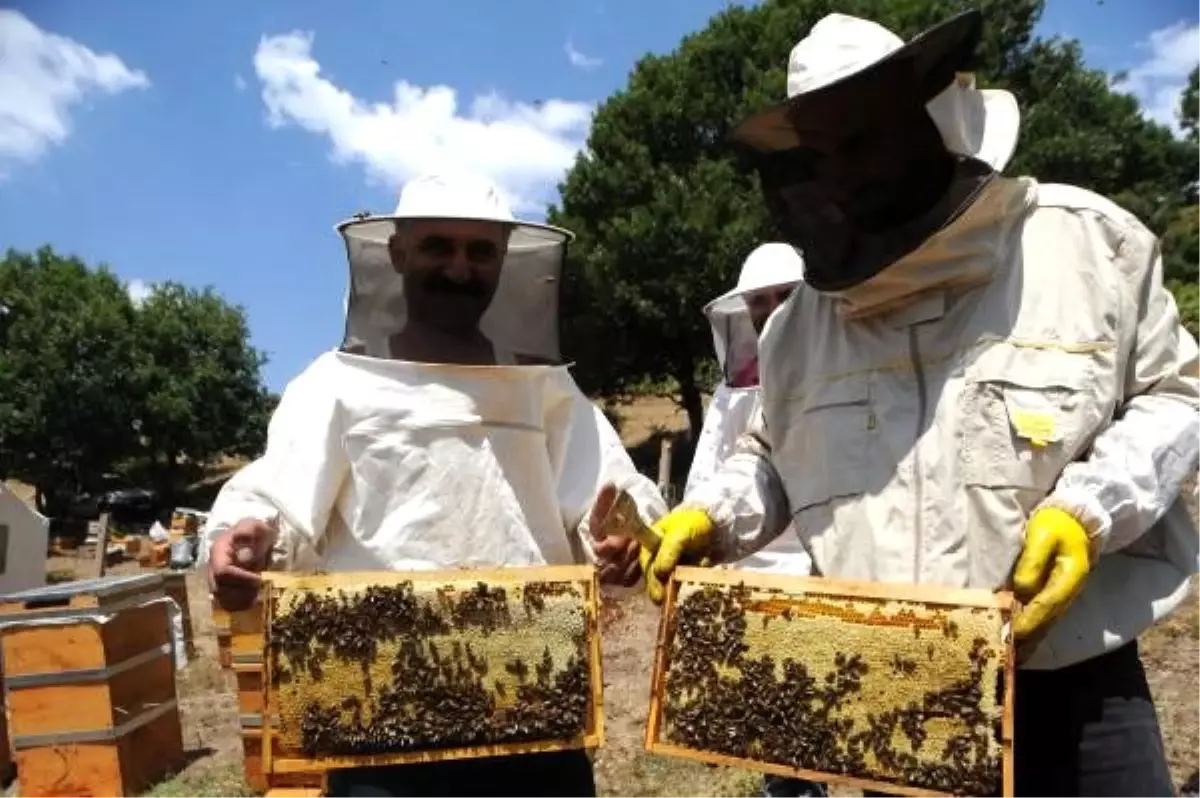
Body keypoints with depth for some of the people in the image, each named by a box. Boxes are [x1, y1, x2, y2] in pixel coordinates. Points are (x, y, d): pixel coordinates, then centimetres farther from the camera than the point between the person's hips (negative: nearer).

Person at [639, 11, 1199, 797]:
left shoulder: (1082, 239, -5)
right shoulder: (801, 322, 4)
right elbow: (776, 460, 17)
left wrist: (1088, 510, -15)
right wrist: (709, 516, -2)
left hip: (1070, 686, -2)